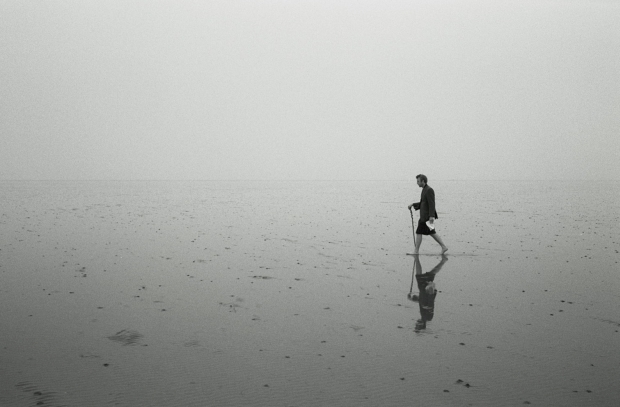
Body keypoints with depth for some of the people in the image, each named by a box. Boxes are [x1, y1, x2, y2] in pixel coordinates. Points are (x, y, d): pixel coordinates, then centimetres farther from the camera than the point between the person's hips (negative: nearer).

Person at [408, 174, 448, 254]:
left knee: (418, 233, -3)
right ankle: (444, 247, 14)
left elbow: (432, 204, -22)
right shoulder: (425, 190, 14)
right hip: (425, 216, 10)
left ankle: (416, 251, 4)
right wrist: (413, 205, 12)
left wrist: (431, 216, -27)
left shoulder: (429, 190, -17)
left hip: (427, 217, -10)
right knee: (432, 233, 13)